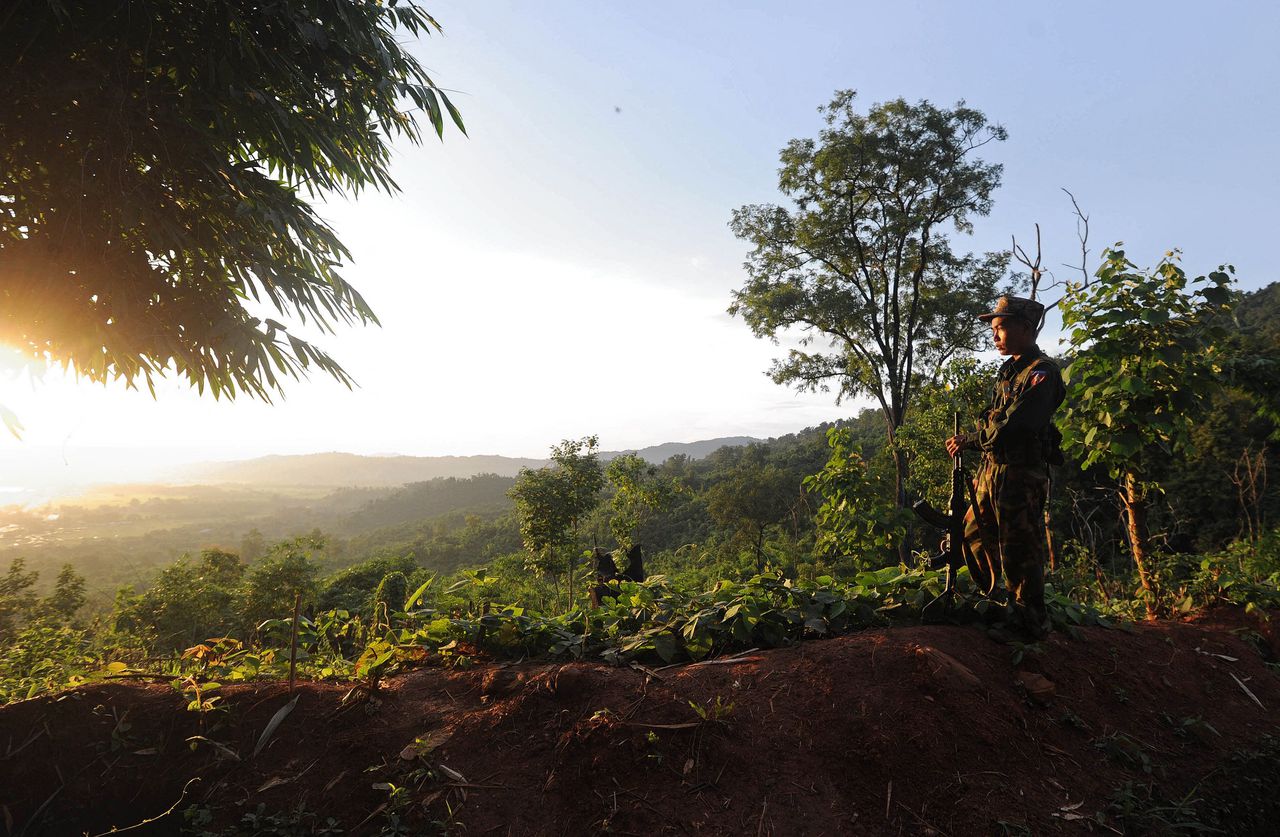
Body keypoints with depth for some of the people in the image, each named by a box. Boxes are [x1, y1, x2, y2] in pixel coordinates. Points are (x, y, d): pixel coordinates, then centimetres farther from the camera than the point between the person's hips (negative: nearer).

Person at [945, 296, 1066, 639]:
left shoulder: (1041, 372, -14)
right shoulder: (1010, 370, 16)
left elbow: (1012, 426, -24)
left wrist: (971, 440, -10)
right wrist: (968, 441, -1)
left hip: (1020, 474, -9)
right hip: (991, 470, 10)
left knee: (1019, 550, 0)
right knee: (974, 536, 17)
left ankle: (1032, 621, 15)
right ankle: (992, 603, 33)